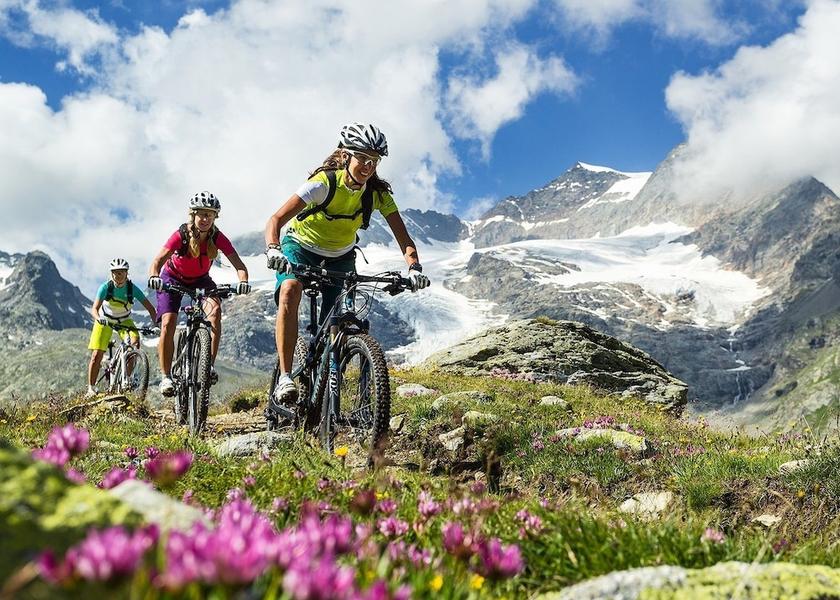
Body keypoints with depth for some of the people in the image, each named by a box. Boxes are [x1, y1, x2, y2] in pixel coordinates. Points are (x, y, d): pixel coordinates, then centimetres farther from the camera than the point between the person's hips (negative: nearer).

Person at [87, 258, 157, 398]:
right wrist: (99, 318, -52)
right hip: (105, 320, 0)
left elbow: (149, 307, -22)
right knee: (97, 355, -9)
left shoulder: (132, 288, -23)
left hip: (124, 320, 0)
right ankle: (91, 388, 7)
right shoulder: (105, 287, -24)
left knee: (135, 342, -27)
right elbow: (94, 308, -30)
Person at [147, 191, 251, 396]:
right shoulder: (181, 235, -28)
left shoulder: (218, 238, -23)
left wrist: (243, 281, -50)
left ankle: (209, 365, -24)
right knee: (168, 323, -18)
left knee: (215, 308, -27)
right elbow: (158, 261, -36)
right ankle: (166, 377, -7)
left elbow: (238, 264, -29)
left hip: (200, 280, 2)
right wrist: (154, 277, -58)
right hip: (173, 278, -2)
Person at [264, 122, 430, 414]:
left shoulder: (378, 193, -16)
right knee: (289, 290, -34)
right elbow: (276, 220, -35)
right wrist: (273, 249, -55)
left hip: (340, 257, 4)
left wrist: (414, 267, -40)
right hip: (301, 247, -4)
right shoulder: (323, 183, -28)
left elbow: (404, 238, -20)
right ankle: (285, 379, -35)